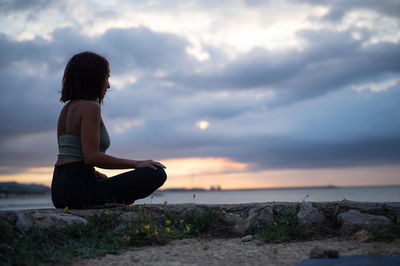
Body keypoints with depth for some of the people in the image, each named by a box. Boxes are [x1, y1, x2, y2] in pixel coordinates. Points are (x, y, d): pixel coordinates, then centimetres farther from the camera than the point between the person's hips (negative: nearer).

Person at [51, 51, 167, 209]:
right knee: (156, 174, -11)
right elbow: (92, 157, -18)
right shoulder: (91, 107, -10)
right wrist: (136, 164, -12)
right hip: (79, 188, -9)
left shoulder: (67, 109, 17)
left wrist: (100, 176, 19)